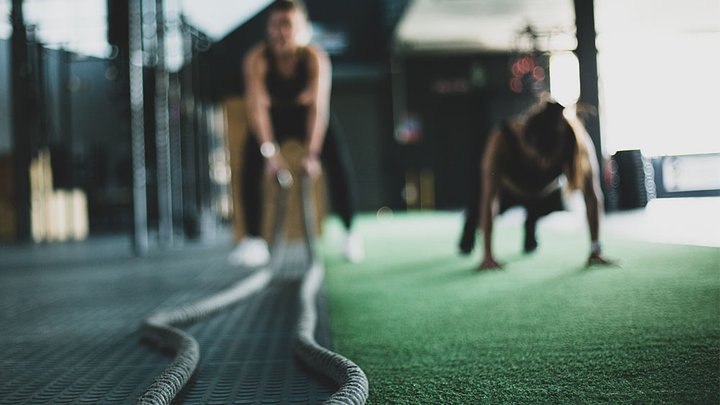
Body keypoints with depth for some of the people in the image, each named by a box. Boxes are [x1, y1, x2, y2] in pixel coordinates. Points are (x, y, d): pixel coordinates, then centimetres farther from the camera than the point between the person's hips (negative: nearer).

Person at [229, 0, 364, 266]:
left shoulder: (316, 58, -29)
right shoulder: (256, 59, -27)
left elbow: (319, 108, -34)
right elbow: (257, 107, -31)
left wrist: (312, 153, -42)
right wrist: (270, 151, -40)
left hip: (307, 114, -1)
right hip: (273, 117, 1)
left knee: (339, 164, -18)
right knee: (251, 167, -17)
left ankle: (351, 233, -3)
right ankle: (253, 240, -8)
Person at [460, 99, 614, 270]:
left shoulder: (579, 142, -38)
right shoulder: (501, 139, -43)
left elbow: (592, 195, -33)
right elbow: (488, 199, -42)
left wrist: (595, 250, -37)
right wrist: (487, 255, -45)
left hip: (546, 193, 1)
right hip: (507, 187, -1)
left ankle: (530, 228, 25)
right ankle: (471, 227, 21)